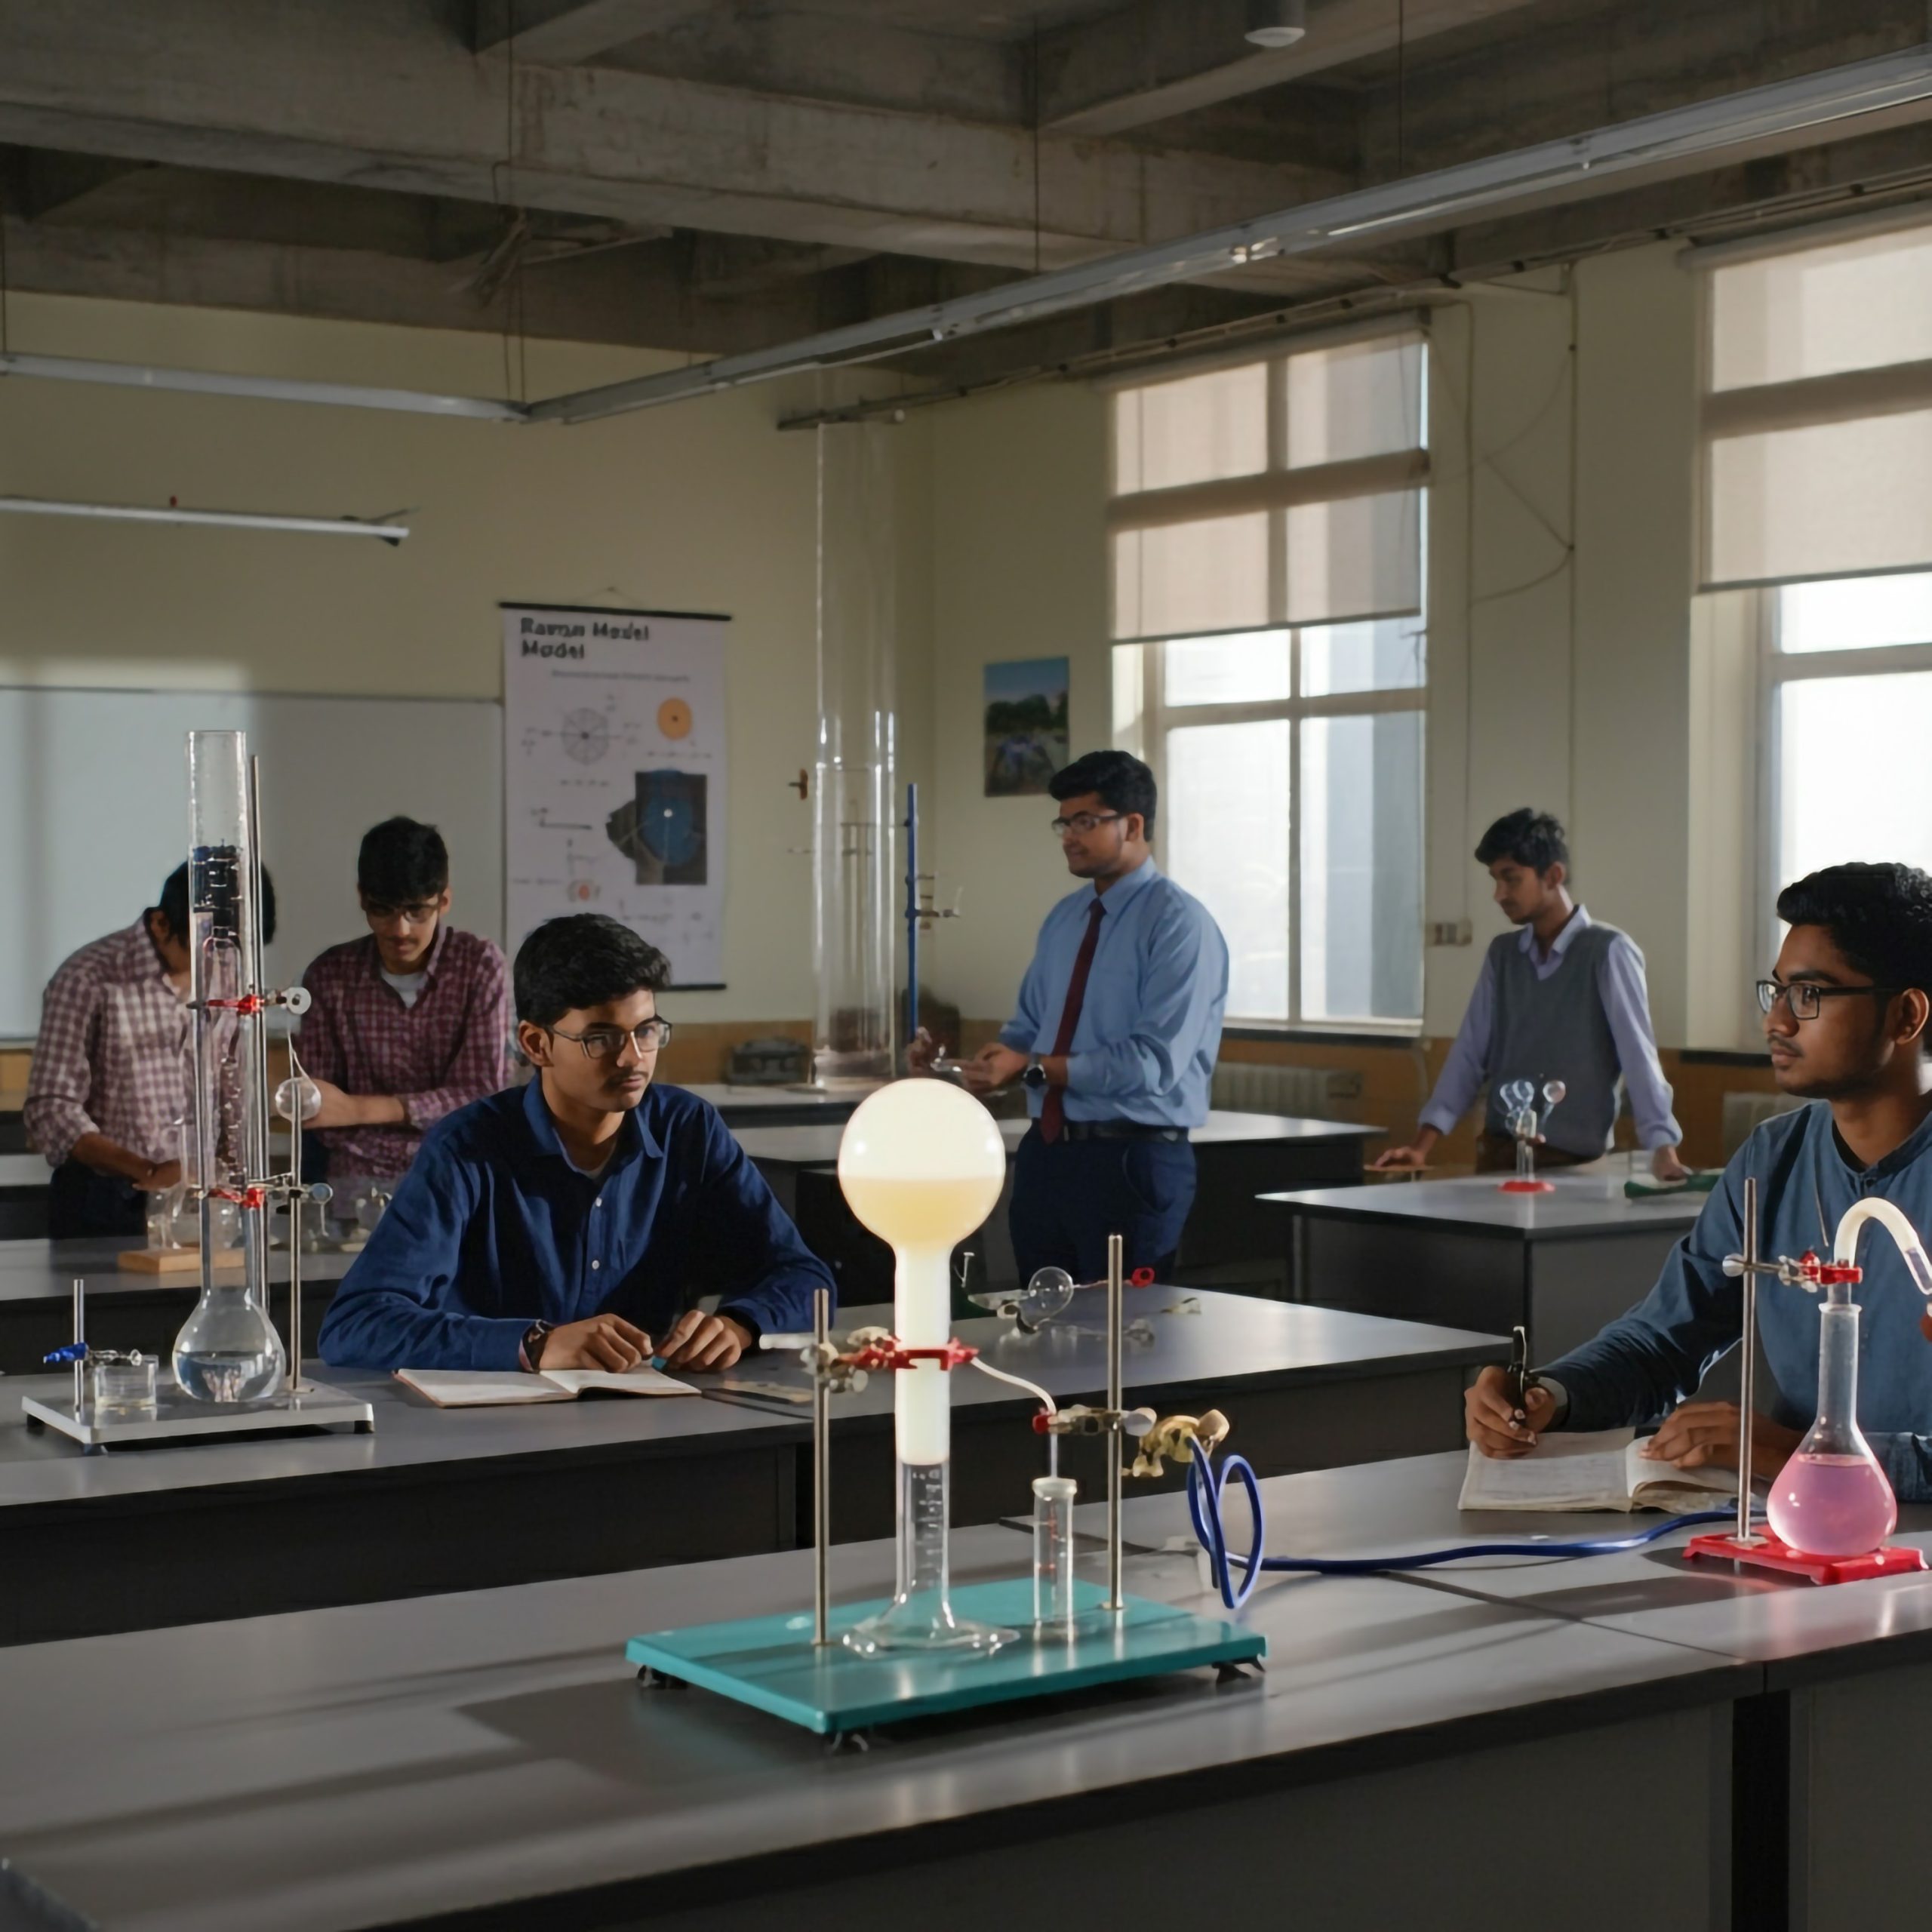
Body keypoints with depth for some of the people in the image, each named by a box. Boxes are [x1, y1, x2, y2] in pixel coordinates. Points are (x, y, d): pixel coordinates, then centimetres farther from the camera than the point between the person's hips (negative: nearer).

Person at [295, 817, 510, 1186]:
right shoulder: (330, 975, 4)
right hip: (358, 1178, 1)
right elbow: (318, 1110, 6)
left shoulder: (479, 966, -2)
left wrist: (358, 1110, -15)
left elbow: (482, 1095, -8)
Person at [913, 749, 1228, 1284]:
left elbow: (1153, 1062, -21)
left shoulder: (1178, 924, -12)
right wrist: (952, 1065, -3)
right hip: (1045, 1155, 7)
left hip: (1130, 1161, -7)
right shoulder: (1064, 918, 13)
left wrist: (1033, 1067, -23)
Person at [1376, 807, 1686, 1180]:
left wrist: (1663, 1150, -26)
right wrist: (1421, 1146, 1)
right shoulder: (1502, 953, 10)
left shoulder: (1608, 951, -9)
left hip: (1575, 1161, -5)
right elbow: (1470, 1053, 9)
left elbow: (1638, 1053, -16)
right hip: (1500, 1152, 5)